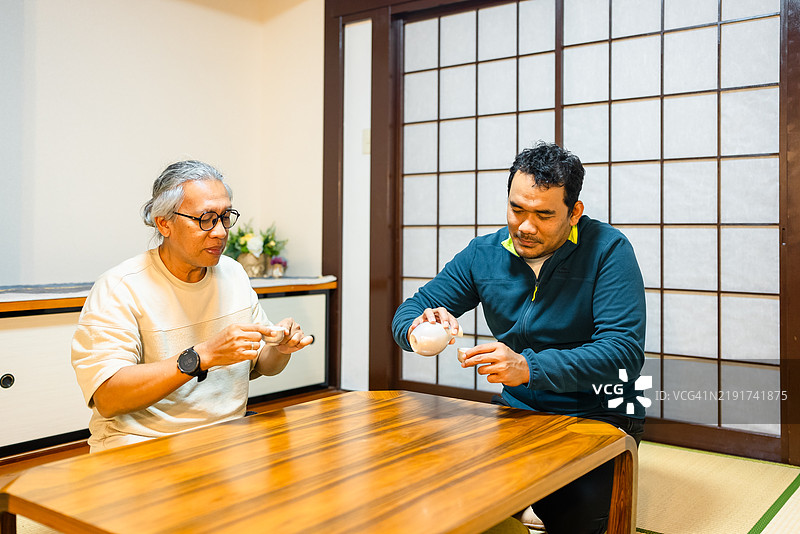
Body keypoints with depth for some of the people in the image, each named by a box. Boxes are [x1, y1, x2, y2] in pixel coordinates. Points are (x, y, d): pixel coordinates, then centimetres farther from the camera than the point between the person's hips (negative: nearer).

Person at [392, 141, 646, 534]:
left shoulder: (607, 249, -10)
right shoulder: (484, 254, 3)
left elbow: (624, 351, -19)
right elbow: (408, 312, 7)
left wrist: (530, 368, -31)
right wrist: (420, 328, -19)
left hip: (597, 418, -4)